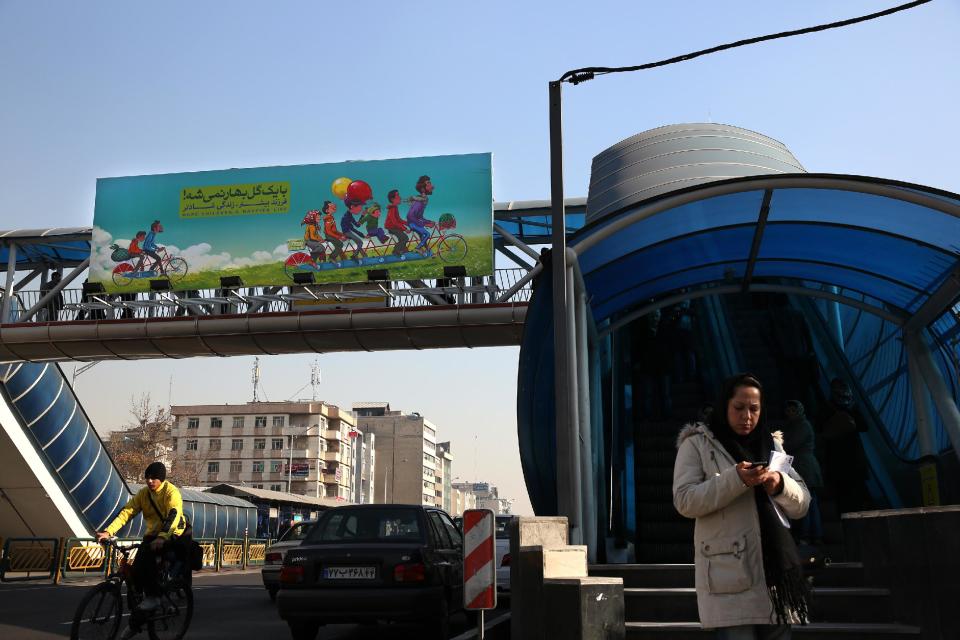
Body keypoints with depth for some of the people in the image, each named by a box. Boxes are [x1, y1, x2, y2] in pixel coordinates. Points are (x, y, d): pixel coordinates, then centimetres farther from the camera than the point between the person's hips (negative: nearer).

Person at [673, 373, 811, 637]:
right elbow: (684, 501, -8)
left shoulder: (773, 444, 16)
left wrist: (780, 484, -9)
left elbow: (801, 505, 13)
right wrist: (734, 479, -20)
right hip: (729, 573, -5)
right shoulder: (697, 444, 2)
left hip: (775, 567, 5)